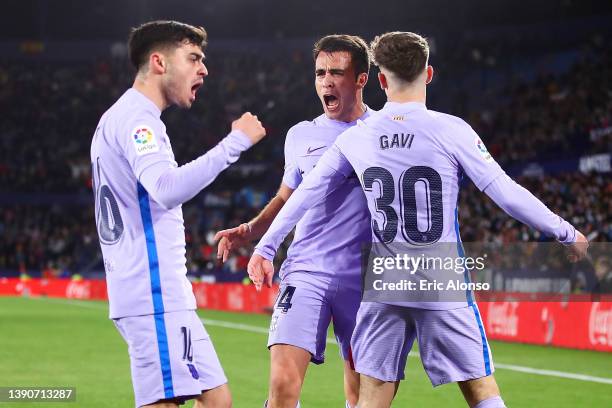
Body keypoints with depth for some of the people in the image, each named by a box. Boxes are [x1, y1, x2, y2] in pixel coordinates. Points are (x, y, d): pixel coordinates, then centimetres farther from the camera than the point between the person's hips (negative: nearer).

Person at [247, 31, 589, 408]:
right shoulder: (451, 130, -8)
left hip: (383, 289, 3)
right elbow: (508, 194, -7)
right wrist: (567, 233, 6)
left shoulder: (355, 139, 1)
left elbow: (305, 194, 9)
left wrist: (265, 248, 21)